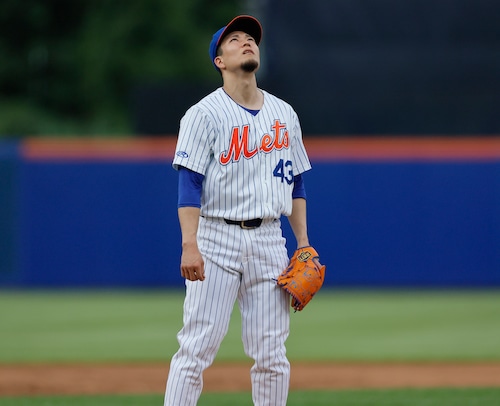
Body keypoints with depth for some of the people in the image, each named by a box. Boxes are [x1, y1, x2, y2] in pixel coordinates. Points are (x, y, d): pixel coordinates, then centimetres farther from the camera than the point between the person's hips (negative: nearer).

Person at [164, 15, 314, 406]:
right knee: (198, 345, -9)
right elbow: (190, 184, -11)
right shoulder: (204, 114, -4)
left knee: (271, 353, 3)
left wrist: (303, 241, 10)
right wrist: (190, 245, -21)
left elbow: (296, 181, 18)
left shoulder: (284, 114, 13)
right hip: (217, 237, -5)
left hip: (269, 239, 5)